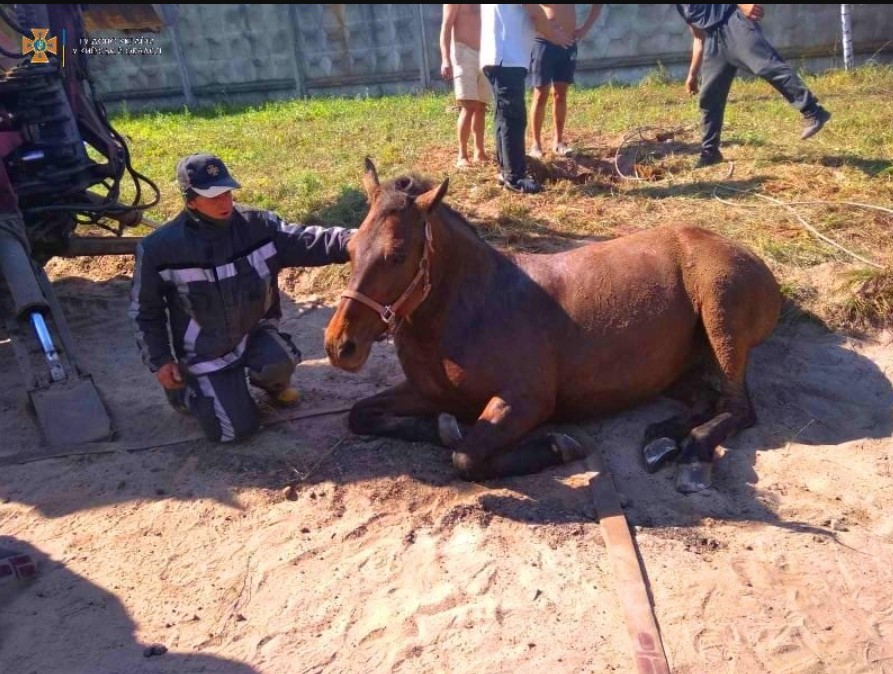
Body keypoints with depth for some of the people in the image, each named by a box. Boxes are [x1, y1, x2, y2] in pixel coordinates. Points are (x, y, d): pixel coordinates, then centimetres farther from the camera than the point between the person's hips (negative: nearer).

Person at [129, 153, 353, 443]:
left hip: (254, 330, 2)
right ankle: (184, 390, 27)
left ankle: (273, 383, 7)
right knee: (237, 428, -2)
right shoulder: (160, 249, -16)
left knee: (279, 363, -32)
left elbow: (308, 242, -21)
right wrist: (159, 361, -5)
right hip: (206, 351, -1)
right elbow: (145, 311, -4)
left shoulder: (258, 225, -13)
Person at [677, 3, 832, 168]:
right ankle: (710, 152, 13)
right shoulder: (682, 7, 28)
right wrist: (692, 73, 24)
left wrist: (743, 5, -17)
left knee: (765, 65, -25)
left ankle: (813, 113, -29)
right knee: (708, 98, 4)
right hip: (713, 39, 7)